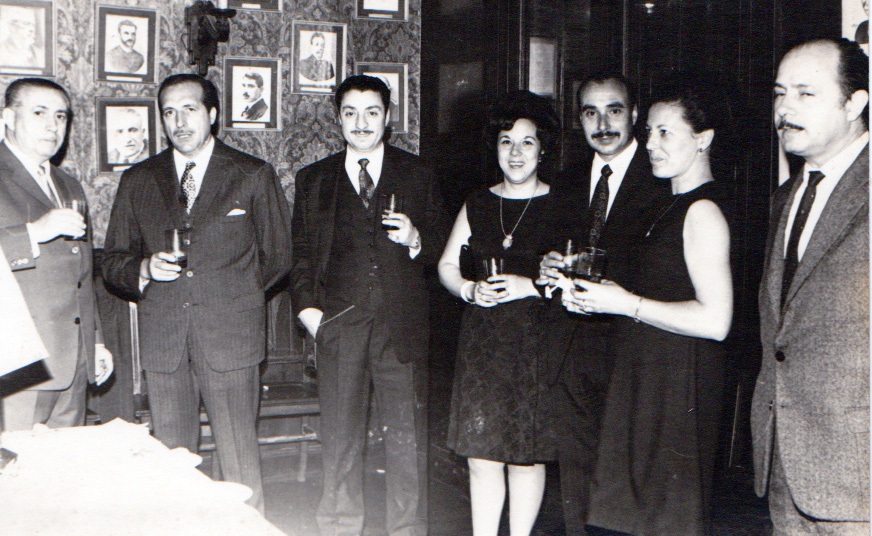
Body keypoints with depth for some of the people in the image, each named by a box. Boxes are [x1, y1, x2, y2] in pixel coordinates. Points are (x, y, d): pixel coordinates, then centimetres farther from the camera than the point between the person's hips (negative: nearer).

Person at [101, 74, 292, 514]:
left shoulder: (255, 176, 6)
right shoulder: (138, 180, 12)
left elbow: (277, 257, 11)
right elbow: (113, 261, 13)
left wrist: (230, 294, 8)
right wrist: (145, 270, -7)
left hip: (231, 334, -2)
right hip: (162, 340, 3)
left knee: (239, 460, -2)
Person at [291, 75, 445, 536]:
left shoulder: (417, 174, 10)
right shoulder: (313, 180, 12)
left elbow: (441, 245, 12)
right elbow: (300, 254, 13)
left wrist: (416, 240, -9)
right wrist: (306, 307, 0)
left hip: (402, 326, 0)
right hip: (338, 325, 1)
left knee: (408, 439, 2)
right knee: (339, 438, 7)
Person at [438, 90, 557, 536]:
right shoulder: (477, 205, 12)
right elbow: (447, 265, 17)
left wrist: (532, 286, -15)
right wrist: (469, 290, -3)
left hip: (536, 339, -3)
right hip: (482, 339, 3)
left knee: (528, 454, 3)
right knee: (481, 455, 2)